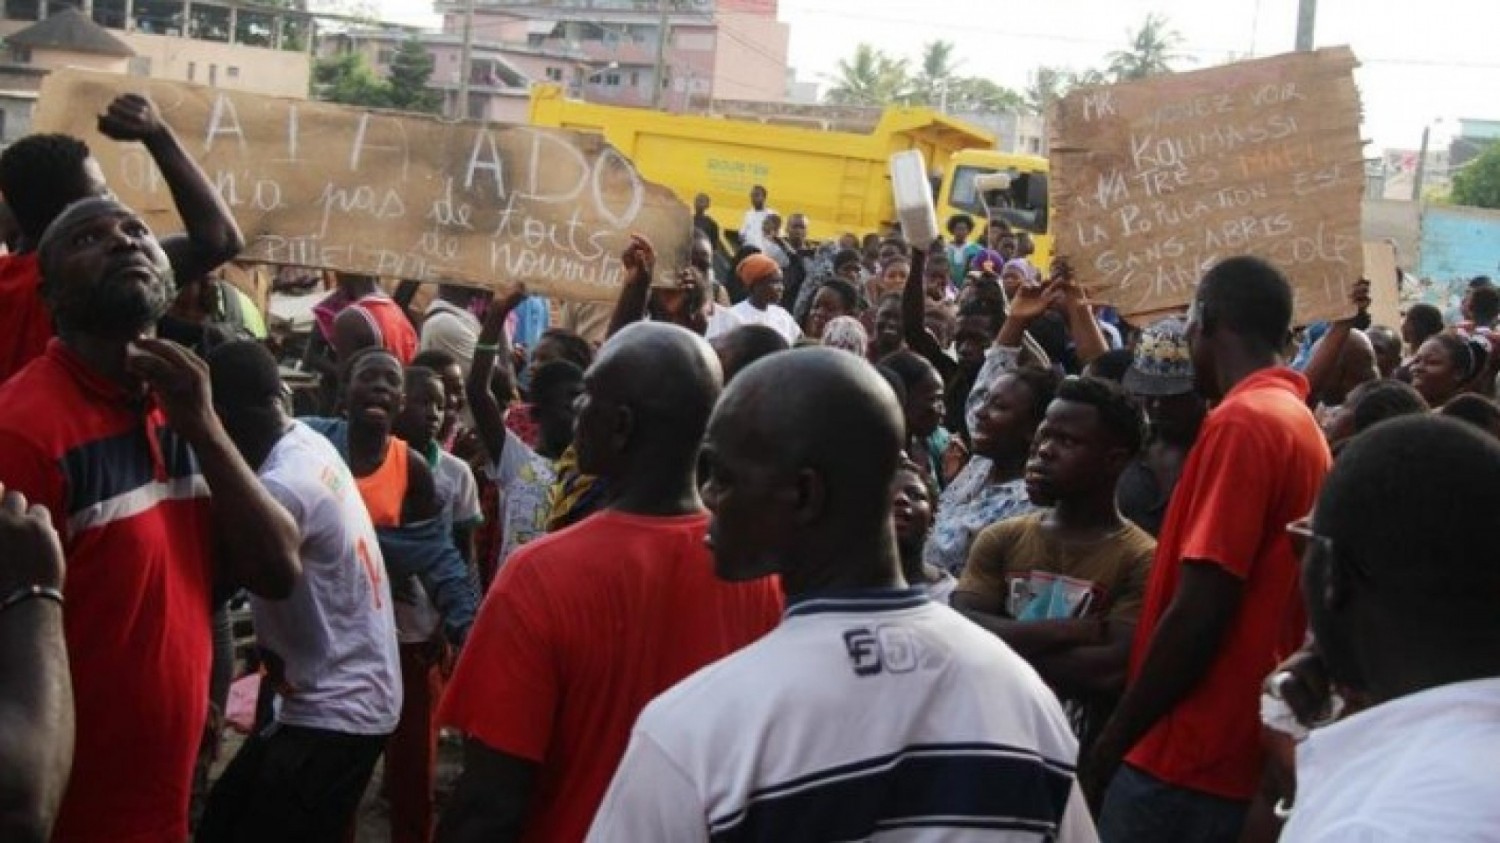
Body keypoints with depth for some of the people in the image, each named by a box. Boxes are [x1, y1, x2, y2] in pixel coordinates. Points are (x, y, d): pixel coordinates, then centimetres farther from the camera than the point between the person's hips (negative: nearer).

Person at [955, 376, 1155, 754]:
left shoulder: (1142, 560, -7)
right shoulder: (1000, 539, 7)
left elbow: (1111, 672, -18)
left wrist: (1005, 644, -9)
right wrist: (1081, 630, -15)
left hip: (1085, 753, -4)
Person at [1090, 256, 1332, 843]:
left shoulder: (1241, 423, -15)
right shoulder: (1302, 422, 12)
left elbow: (1199, 611, -20)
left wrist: (1116, 737, -11)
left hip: (1189, 757, -9)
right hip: (1248, 755, 9)